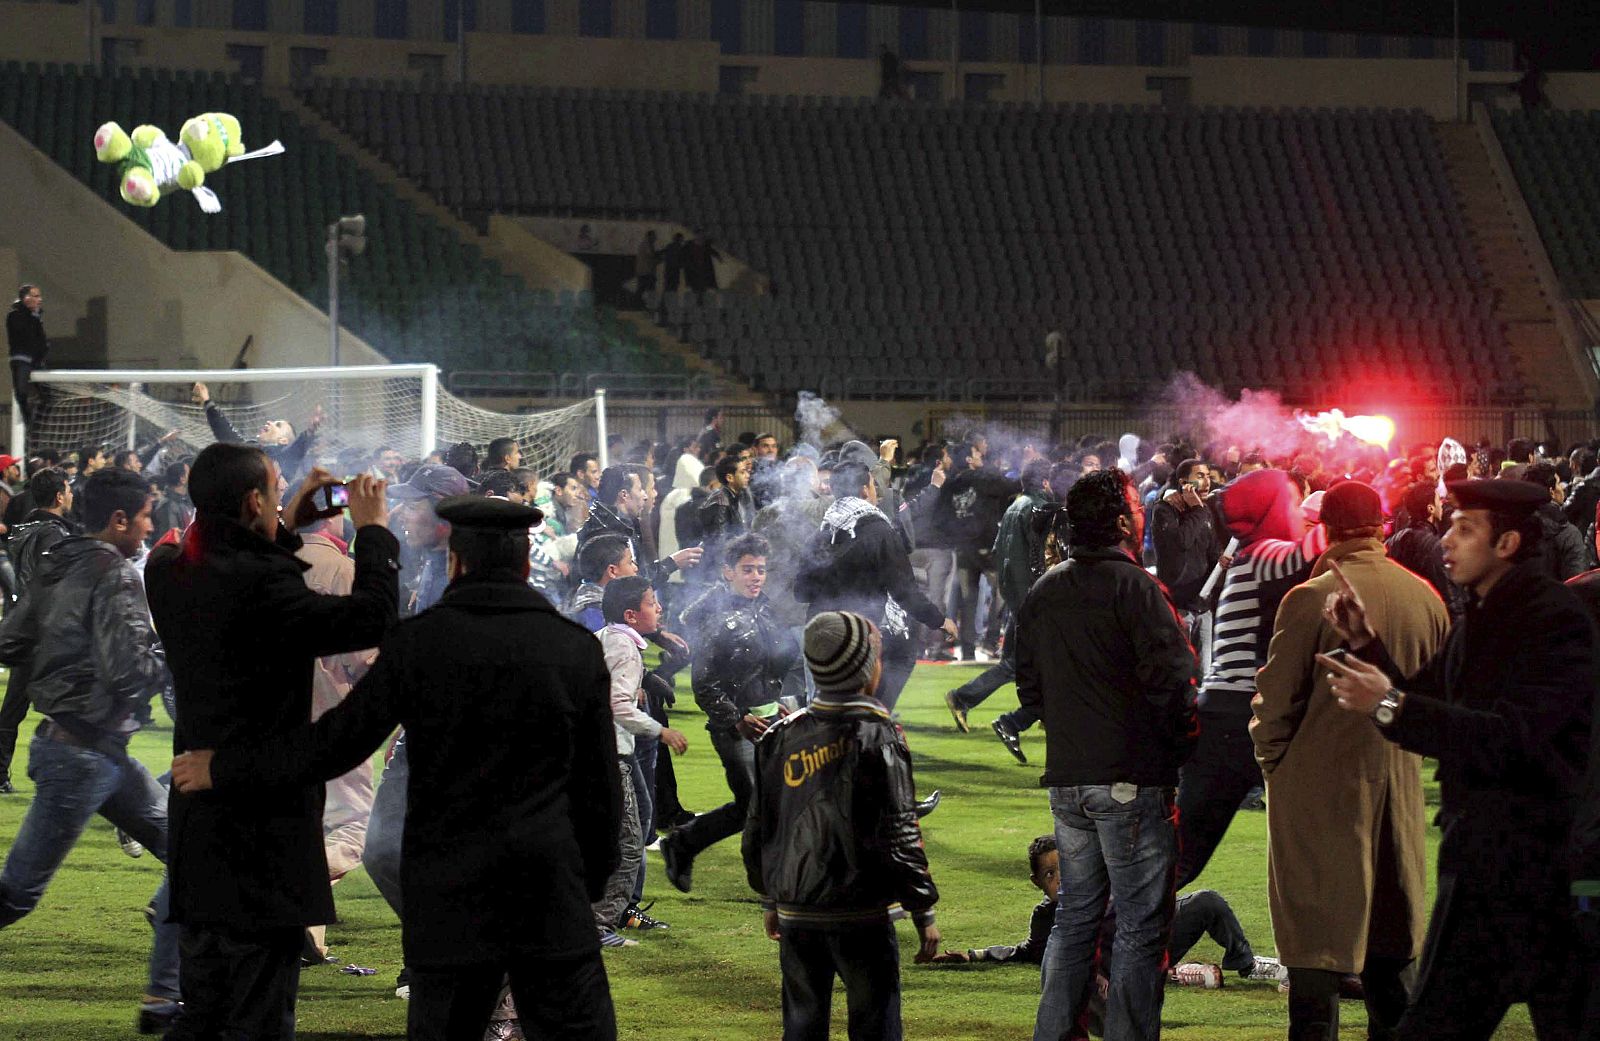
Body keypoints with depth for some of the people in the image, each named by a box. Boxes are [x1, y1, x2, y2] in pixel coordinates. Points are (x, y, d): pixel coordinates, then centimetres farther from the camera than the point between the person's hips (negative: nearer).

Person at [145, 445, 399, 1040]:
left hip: (196, 823, 8)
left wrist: (287, 528, 21)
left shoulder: (165, 572, 2)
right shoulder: (263, 586, -22)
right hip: (264, 829, -8)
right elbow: (372, 619, -19)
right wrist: (372, 530, -5)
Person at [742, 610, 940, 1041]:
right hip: (861, 916, -5)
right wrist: (923, 911, -5)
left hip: (795, 914, 5)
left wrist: (770, 900, 24)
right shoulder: (877, 736, -11)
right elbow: (899, 837, -12)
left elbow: (757, 830, 12)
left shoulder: (780, 738, 5)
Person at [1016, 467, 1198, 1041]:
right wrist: (1181, 748, -1)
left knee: (1076, 915, 16)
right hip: (1135, 779, -7)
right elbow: (1173, 681, -16)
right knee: (1142, 927, -1)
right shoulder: (1135, 587, -13)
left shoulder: (1043, 592, 10)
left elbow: (1030, 686, 16)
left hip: (1067, 779, 7)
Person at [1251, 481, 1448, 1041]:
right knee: (1392, 939, 15)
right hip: (1399, 785, 5)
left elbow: (1276, 700, -11)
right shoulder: (1425, 598, 1)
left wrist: (1272, 762, 5)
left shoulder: (1310, 599, -15)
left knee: (1318, 941, -1)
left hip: (1319, 790, -5)